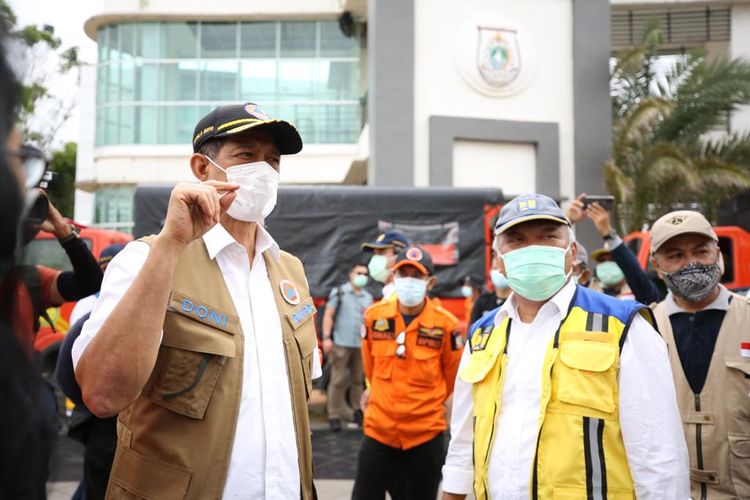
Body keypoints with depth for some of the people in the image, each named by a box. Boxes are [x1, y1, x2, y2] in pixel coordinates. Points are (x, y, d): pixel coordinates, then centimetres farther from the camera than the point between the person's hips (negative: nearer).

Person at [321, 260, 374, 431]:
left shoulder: (368, 297, 15)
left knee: (358, 380, 8)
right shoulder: (339, 292, 4)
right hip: (341, 343, -4)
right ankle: (334, 416, 1)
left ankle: (356, 411, 19)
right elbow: (328, 316, 0)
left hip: (361, 345, 4)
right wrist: (326, 338, -9)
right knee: (337, 380, -4)